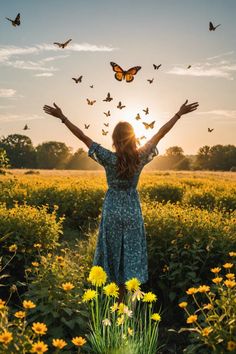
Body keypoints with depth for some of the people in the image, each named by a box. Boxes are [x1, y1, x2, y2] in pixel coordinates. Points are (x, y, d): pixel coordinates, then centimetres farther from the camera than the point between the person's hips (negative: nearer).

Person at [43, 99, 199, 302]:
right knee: (131, 253, 10)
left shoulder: (109, 159, -17)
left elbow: (83, 137, -15)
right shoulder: (141, 157, -11)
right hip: (133, 211, 1)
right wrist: (179, 114, 6)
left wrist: (62, 117, -10)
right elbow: (160, 134, -4)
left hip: (112, 211, -1)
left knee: (113, 251, 13)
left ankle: (117, 293, 24)